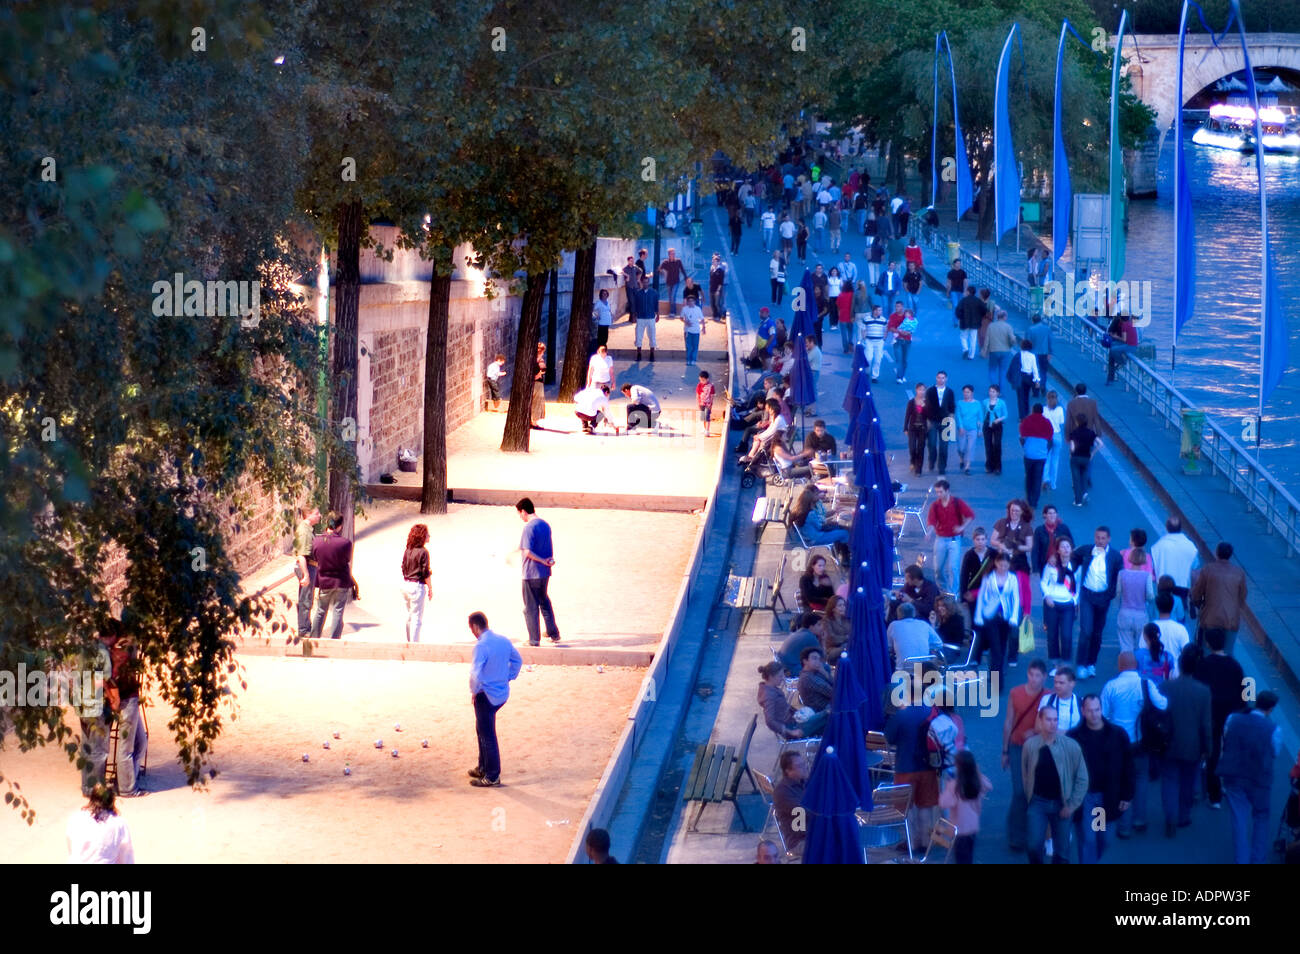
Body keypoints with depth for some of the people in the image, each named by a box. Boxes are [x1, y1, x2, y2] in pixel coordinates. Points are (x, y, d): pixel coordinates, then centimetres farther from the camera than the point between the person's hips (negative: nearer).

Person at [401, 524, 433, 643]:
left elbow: (403, 569, 12)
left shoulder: (407, 551, 6)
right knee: (417, 617, -1)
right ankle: (414, 643, -1)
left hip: (405, 584, 7)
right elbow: (425, 573, -13)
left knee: (409, 616, 17)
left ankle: (409, 641, 22)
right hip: (417, 586, -7)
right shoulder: (423, 552, -14)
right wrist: (430, 588, -4)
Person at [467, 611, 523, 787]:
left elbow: (475, 674, -28)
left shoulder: (481, 645, -22)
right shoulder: (504, 641, 4)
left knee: (487, 735, 2)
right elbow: (517, 660, 18)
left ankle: (492, 776, 8)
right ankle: (483, 768, 33)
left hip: (486, 696, -8)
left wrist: (474, 692, -12)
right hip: (502, 693, 8)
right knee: (482, 729, 23)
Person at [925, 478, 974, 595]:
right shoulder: (935, 505, 1)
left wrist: (962, 527, -18)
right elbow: (931, 521, -10)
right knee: (938, 568, 5)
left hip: (954, 539, -3)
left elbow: (971, 515, -6)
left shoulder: (957, 502, -5)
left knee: (952, 567, -11)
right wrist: (929, 531, -31)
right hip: (940, 539, 3)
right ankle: (942, 590, 25)